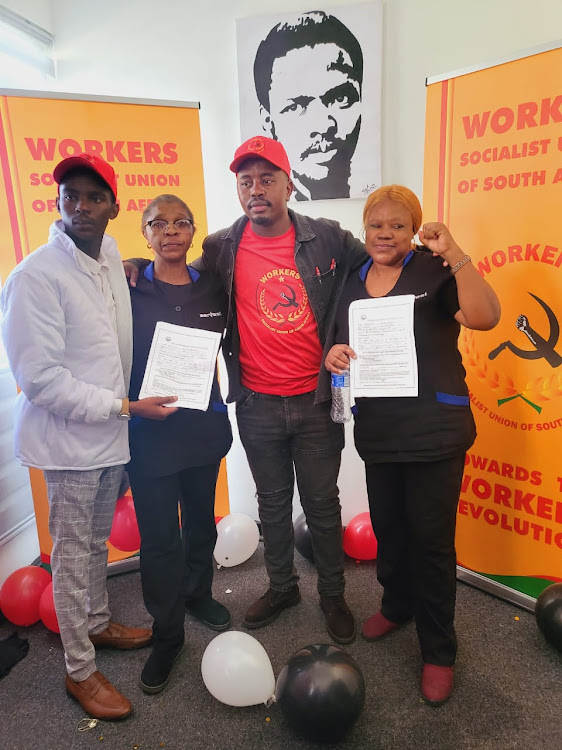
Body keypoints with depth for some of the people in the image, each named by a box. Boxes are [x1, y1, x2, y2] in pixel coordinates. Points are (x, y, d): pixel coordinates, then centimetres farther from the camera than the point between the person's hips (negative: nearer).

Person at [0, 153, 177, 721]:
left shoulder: (111, 256, 4)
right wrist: (125, 406, -20)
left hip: (112, 435, 7)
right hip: (69, 442, -7)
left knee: (97, 540, 24)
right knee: (74, 553, 8)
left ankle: (98, 622, 46)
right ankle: (80, 671, 28)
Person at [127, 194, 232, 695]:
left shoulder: (212, 288, 1)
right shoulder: (129, 291, -7)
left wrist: (227, 406, 6)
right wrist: (134, 406, -15)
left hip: (202, 424, 4)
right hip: (149, 430, -3)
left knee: (201, 521, 20)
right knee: (159, 538, 5)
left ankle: (198, 593, 46)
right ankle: (167, 635, 25)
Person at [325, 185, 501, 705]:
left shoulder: (435, 273, -7)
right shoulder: (352, 283, 9)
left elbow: (485, 317, -22)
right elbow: (341, 344, 17)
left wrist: (454, 253, -29)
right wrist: (334, 354, -5)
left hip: (434, 432, -5)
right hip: (377, 432, 5)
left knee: (431, 540, 4)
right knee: (387, 528, 20)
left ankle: (439, 651, 25)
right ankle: (397, 604, 47)